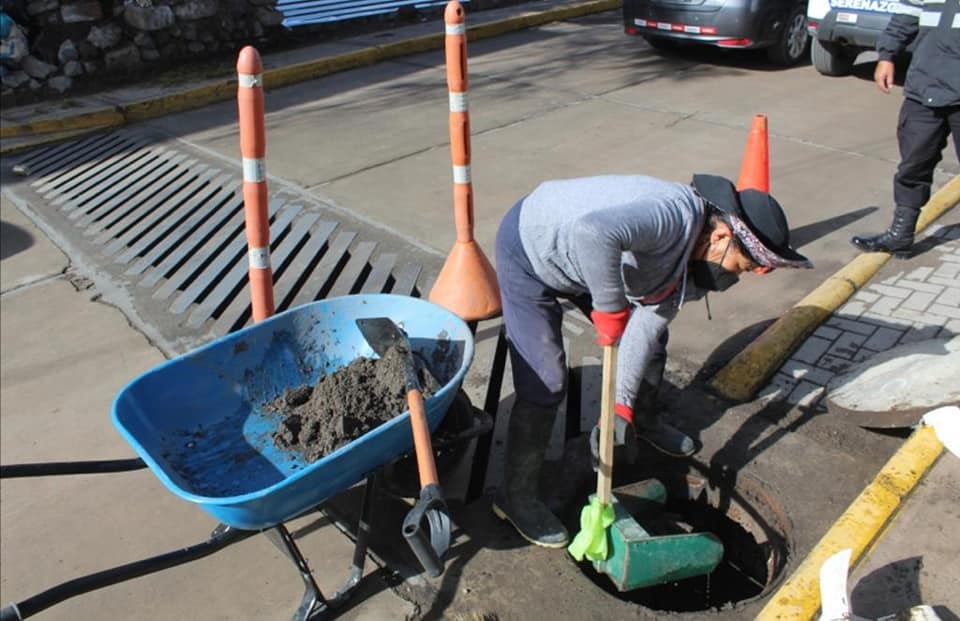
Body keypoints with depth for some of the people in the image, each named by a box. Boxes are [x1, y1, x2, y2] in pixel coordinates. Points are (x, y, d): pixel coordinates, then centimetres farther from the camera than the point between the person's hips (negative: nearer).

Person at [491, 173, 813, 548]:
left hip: (581, 260, 9)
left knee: (654, 336, 16)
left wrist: (623, 406, -10)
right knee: (545, 384, -12)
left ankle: (644, 420, 45)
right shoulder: (673, 216, -35)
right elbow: (593, 232, -54)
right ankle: (515, 496, 7)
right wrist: (610, 307, -40)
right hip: (530, 251, -9)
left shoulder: (695, 260, -7)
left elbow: (647, 324, -5)